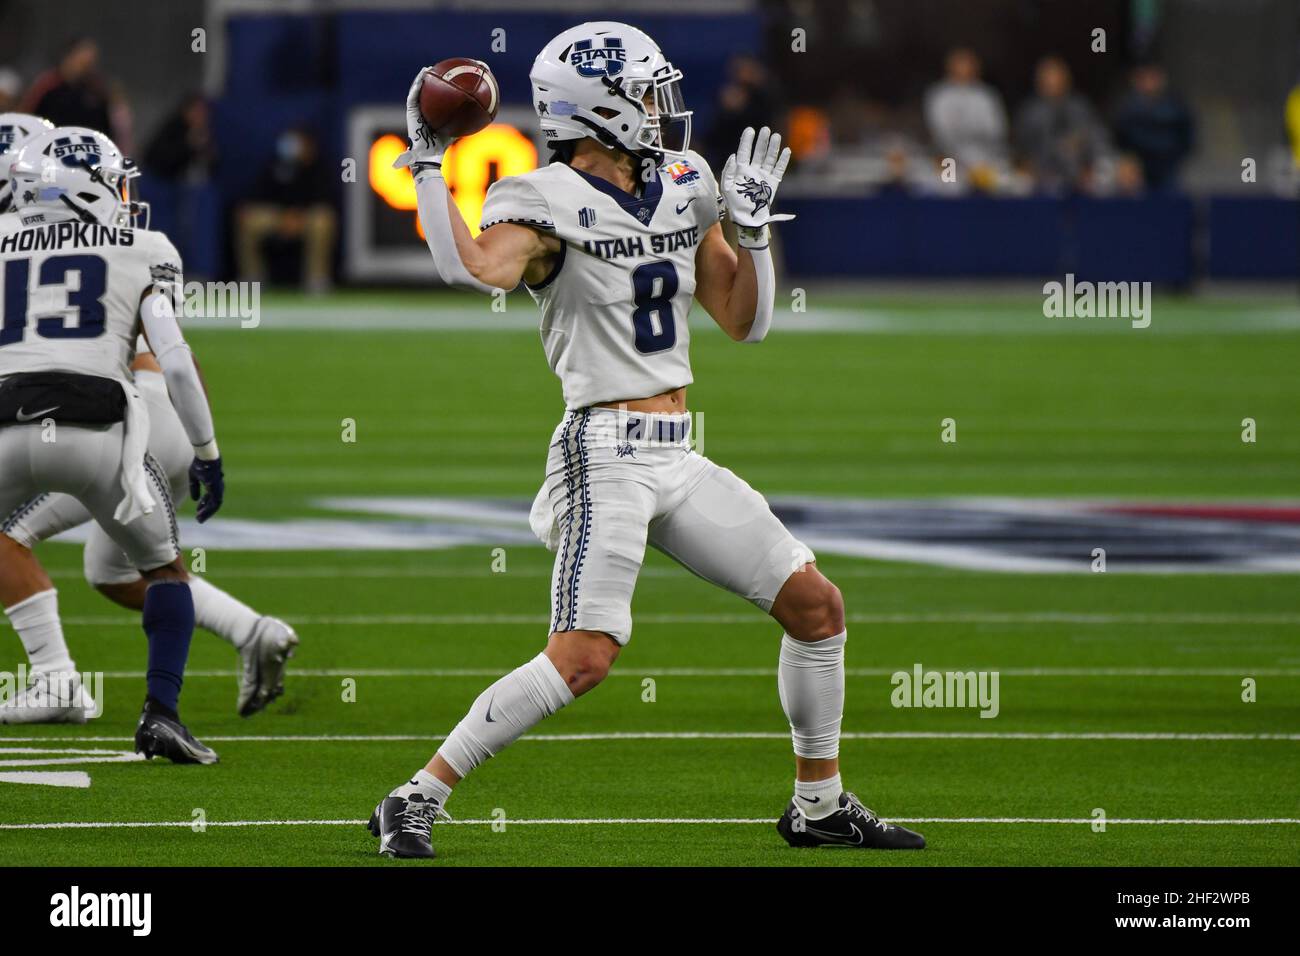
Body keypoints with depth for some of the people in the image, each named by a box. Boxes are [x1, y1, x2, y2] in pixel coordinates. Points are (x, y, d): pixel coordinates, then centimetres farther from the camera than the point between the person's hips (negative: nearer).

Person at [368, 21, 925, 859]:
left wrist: (753, 223, 4)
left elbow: (745, 321, 16)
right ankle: (418, 799, -10)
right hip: (606, 454, -8)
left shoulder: (682, 190, 12)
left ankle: (819, 805, 21)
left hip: (679, 461, 8)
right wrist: (427, 166, -25)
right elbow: (478, 270, -33)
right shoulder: (548, 203, -10)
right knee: (583, 659, -19)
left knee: (816, 605, 7)